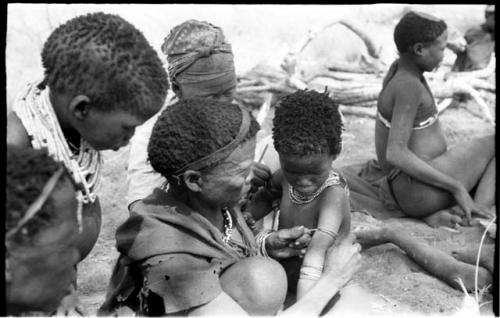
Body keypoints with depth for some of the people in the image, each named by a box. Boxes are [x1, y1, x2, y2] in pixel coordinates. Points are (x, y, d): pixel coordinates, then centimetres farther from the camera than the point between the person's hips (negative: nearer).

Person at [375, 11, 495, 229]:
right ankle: (478, 217, -9)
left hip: (407, 193, 9)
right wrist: (455, 187, -21)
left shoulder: (399, 68, 9)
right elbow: (395, 153, -26)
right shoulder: (409, 85, -19)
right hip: (419, 192, -9)